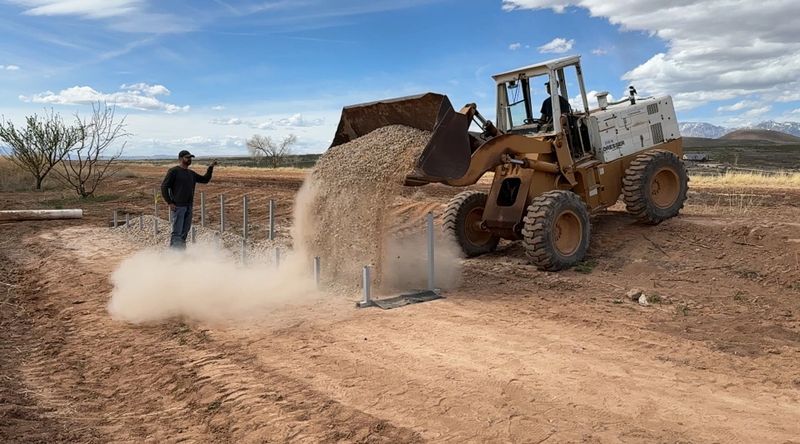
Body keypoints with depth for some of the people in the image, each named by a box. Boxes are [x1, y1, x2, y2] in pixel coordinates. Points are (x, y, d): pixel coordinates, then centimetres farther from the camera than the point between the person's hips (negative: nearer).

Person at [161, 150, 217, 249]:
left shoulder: (191, 173, 16)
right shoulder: (174, 171, -4)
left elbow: (205, 179, 21)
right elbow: (164, 187, -7)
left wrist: (210, 168, 10)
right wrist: (169, 203, -12)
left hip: (189, 207, 7)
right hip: (178, 206, -7)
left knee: (185, 232, 9)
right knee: (177, 232, -9)